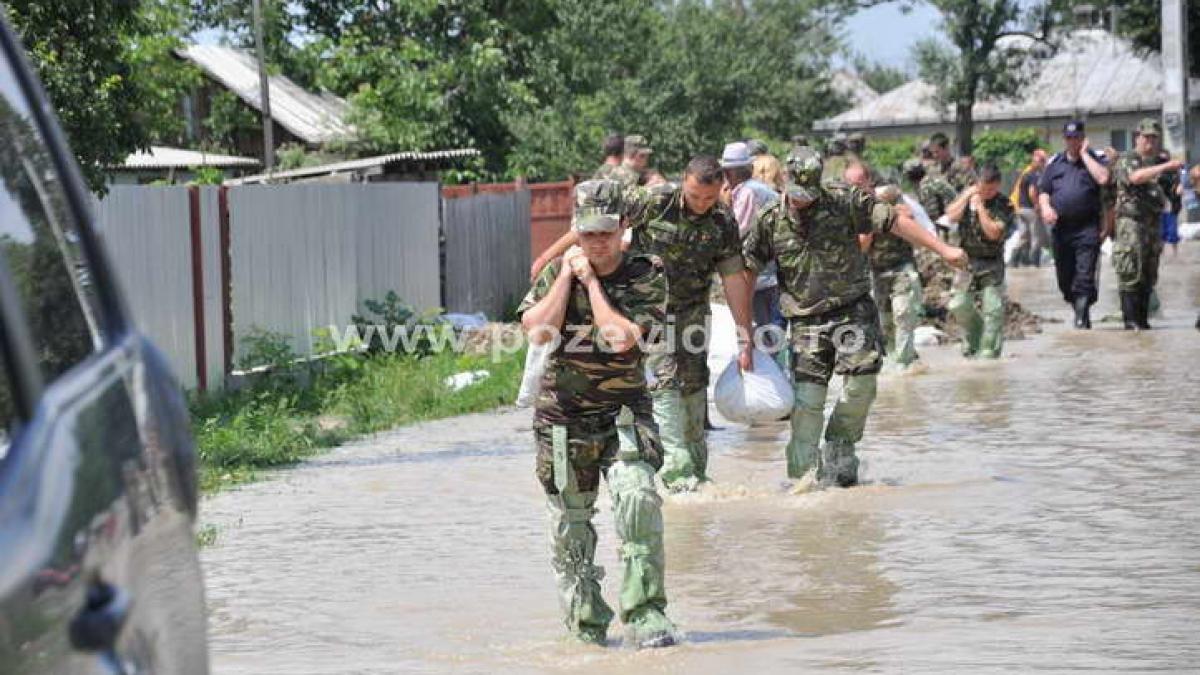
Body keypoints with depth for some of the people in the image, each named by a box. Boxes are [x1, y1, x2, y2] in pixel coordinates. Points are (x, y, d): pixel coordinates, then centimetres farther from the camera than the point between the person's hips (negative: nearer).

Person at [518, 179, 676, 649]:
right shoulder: (557, 272, 3)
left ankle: (646, 614, -24)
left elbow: (622, 337, -20)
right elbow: (538, 331, -13)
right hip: (563, 419, 3)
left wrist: (590, 280, -13)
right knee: (571, 525, 9)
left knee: (638, 497, -25)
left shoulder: (647, 276, -6)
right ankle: (586, 623, 24)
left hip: (624, 414, -3)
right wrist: (567, 275, -11)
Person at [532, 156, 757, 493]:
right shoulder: (654, 202, -18)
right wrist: (552, 253, -6)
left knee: (694, 385, 5)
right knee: (665, 380, -15)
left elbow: (735, 281, -5)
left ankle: (697, 470, 16)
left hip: (691, 310, 4)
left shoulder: (723, 224, -8)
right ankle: (677, 469, -20)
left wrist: (745, 339, -5)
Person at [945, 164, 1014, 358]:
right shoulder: (967, 196, 3)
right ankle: (973, 339, 27)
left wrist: (980, 206, -17)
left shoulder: (1004, 205, -9)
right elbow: (952, 216, -11)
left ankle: (989, 349, 0)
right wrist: (966, 196, -14)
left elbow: (993, 232, -19)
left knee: (993, 309, -7)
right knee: (959, 306, 4)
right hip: (966, 260, 3)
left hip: (991, 264, -3)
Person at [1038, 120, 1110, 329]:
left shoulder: (1095, 159, 6)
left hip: (1087, 227, -4)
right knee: (1064, 278, 8)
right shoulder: (1054, 162, 17)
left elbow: (1103, 178, -14)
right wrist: (1045, 207, -4)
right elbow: (1043, 190, 18)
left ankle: (1081, 318, -14)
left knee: (1084, 275, -13)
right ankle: (1080, 311, 24)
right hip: (1061, 227, 4)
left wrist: (1084, 154, -7)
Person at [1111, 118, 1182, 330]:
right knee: (1131, 275, -11)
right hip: (1131, 223, -7)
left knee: (1148, 277, 8)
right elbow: (1135, 177, -25)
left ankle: (1142, 320, 14)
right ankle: (1131, 321, -11)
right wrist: (1165, 167, -28)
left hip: (1154, 224, 7)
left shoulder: (1160, 162, 18)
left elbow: (1171, 191, 26)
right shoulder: (1126, 160, -3)